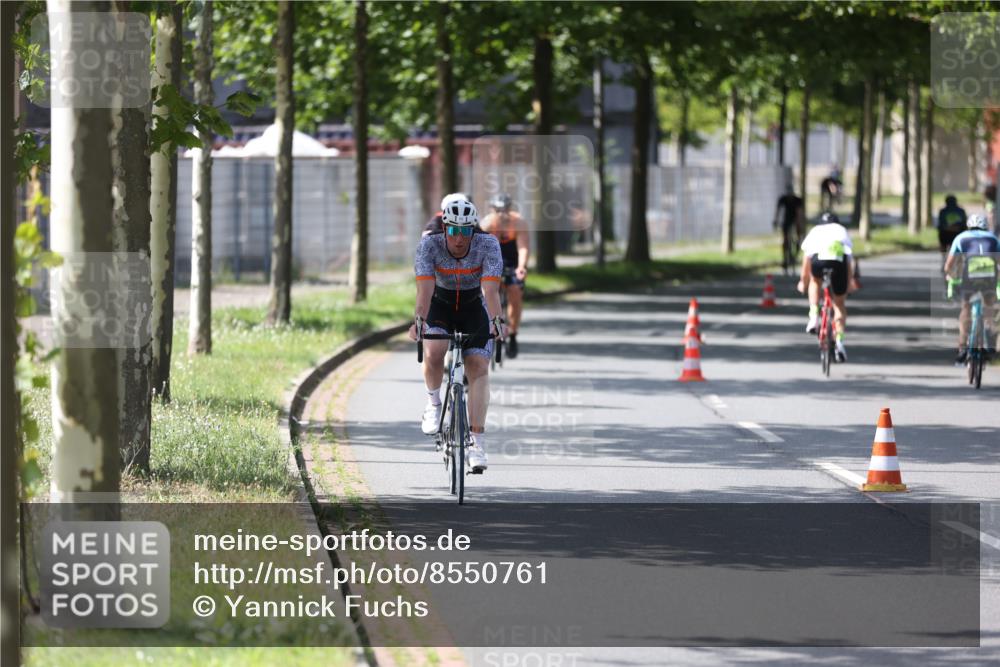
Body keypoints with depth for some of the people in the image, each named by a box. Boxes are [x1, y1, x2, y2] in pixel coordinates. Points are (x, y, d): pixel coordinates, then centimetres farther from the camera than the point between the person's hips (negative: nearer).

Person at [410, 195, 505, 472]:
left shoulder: (487, 245, -25)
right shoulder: (429, 245, -25)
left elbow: (491, 288, -34)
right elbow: (425, 288, -35)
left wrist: (496, 321, -49)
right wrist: (418, 321, -49)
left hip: (474, 307, 0)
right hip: (440, 305, 0)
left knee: (478, 367, -14)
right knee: (433, 353, -29)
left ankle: (477, 444, -14)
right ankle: (433, 403, 1)